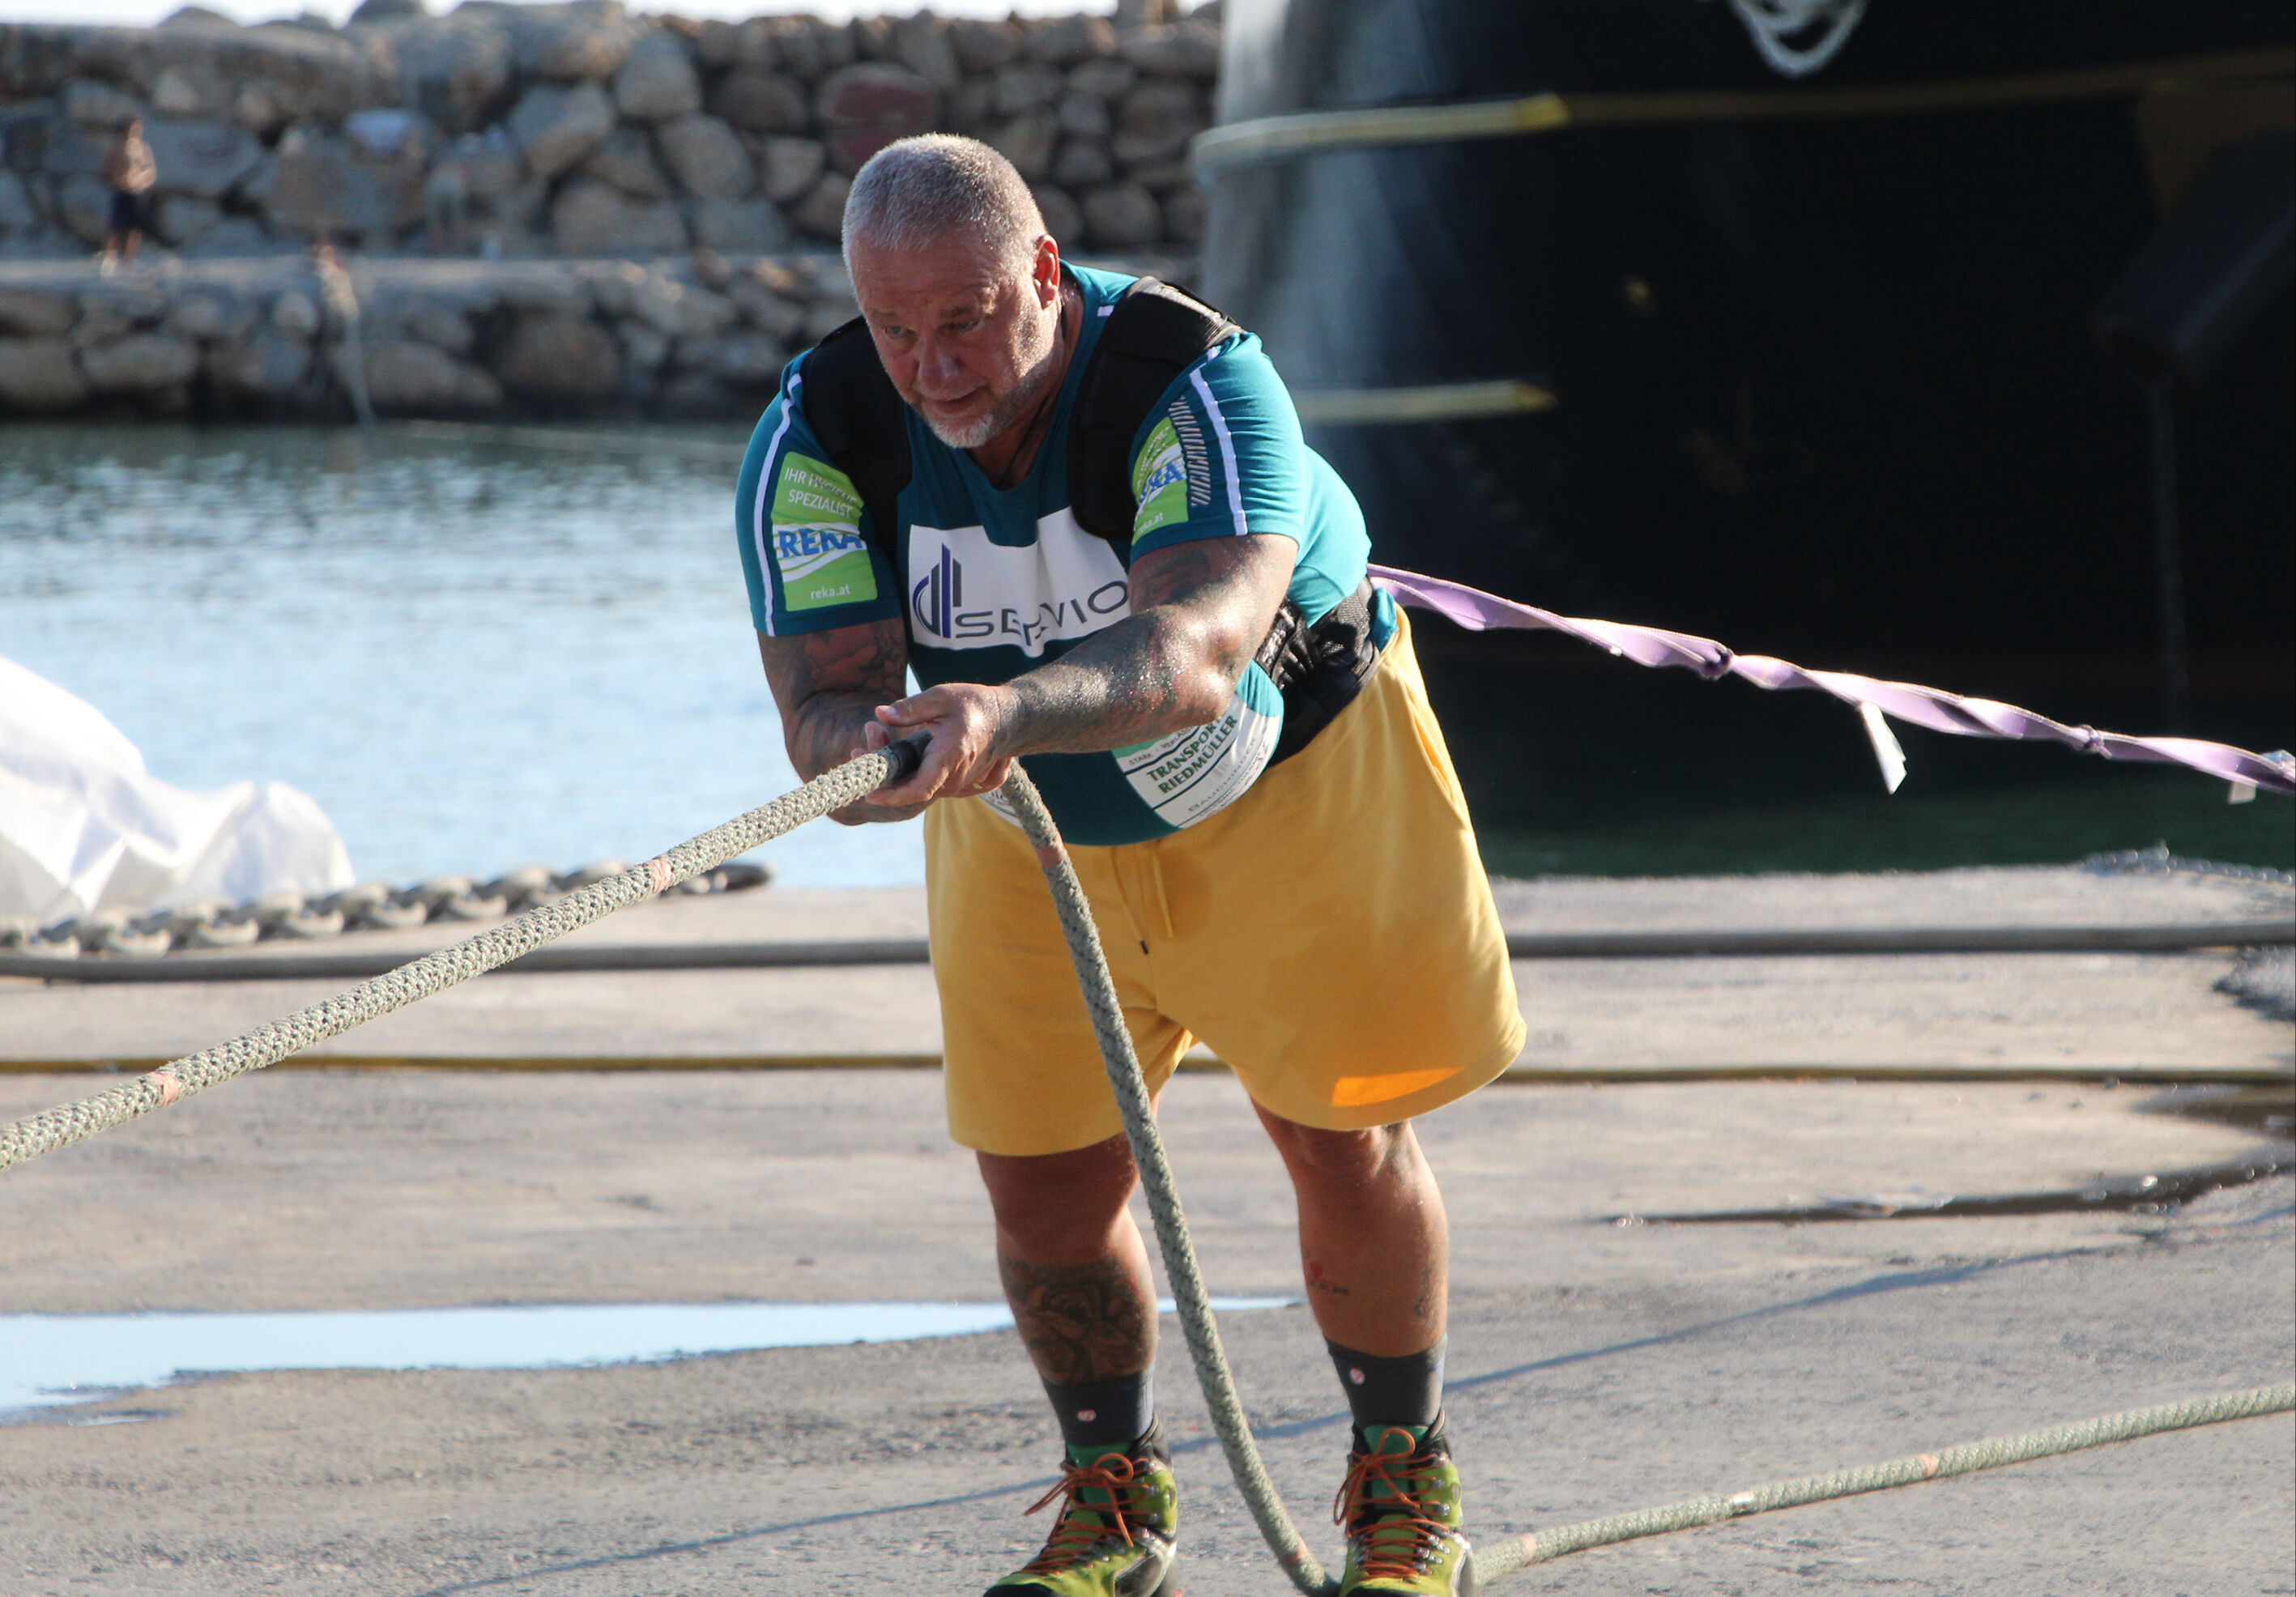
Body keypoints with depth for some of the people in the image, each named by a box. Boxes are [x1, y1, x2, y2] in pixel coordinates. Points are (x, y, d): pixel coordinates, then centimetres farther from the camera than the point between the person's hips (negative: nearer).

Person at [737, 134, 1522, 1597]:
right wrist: (878, 747, -56)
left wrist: (1007, 711, -72)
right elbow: (821, 714, -31)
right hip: (1030, 827, 3)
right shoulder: (816, 442, -25)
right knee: (1044, 1182, 1)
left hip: (1289, 784, -3)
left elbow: (1195, 651, -53)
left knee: (1344, 1143, -1)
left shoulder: (1200, 390, -36)